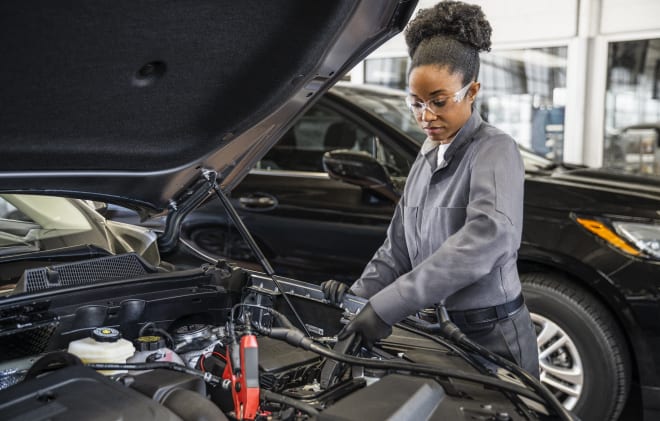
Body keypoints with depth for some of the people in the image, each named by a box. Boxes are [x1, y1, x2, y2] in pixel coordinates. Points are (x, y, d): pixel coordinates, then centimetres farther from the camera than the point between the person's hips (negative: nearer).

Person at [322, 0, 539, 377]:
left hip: (491, 339, -6)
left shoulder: (495, 150, -15)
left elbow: (489, 234, -34)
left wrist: (388, 305, -39)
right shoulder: (427, 159, 9)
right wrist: (359, 296, -8)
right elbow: (398, 248, 11)